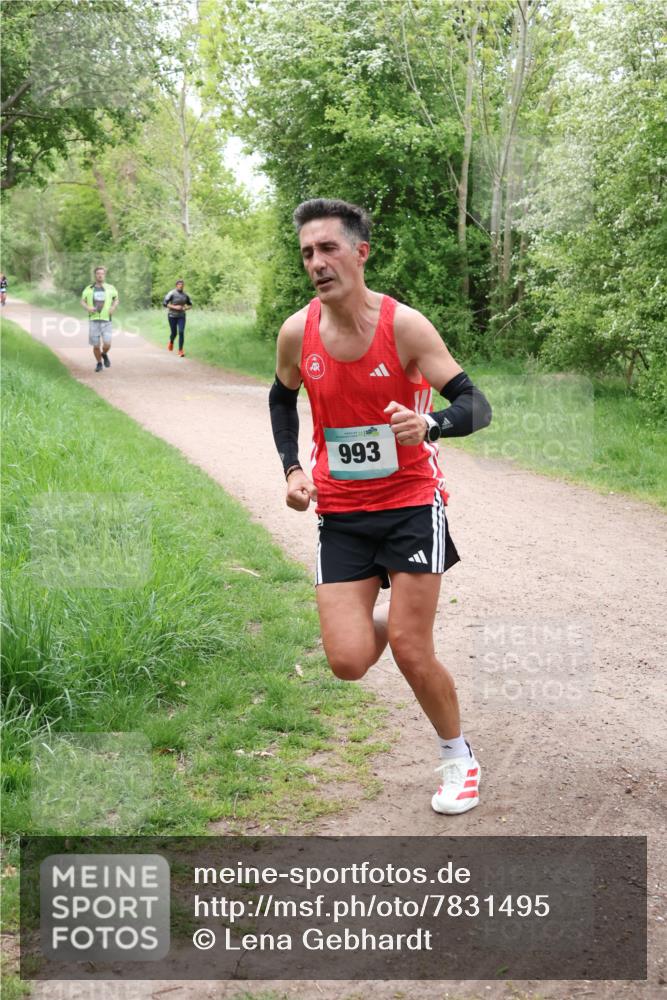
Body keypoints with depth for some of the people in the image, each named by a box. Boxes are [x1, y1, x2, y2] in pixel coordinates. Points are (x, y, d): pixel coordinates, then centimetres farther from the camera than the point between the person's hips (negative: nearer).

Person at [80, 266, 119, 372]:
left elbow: (116, 299, 16)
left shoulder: (110, 288, 2)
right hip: (93, 320, 1)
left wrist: (114, 307, -5)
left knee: (107, 344, -12)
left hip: (106, 321, -1)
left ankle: (104, 354, 23)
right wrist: (88, 308, -12)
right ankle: (99, 363, 26)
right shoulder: (89, 289, 3)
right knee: (96, 345, 1)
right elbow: (82, 301, 9)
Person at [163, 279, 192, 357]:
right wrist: (174, 307, -22)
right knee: (174, 333, 7)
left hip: (181, 316, 2)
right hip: (172, 316, -2)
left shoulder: (185, 294, 3)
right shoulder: (171, 293, -11)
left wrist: (186, 308, -8)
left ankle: (180, 351, -10)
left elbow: (190, 305, 15)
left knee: (181, 332, -13)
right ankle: (171, 342, 44)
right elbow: (164, 303, -15)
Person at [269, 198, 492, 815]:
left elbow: (476, 406, -16)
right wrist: (293, 469, 3)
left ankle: (459, 758, 23)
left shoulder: (404, 325, -15)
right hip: (341, 512, 3)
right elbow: (283, 398, 16)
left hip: (411, 502, -3)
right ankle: (383, 621, 33)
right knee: (349, 663, -5)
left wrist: (429, 424, -37)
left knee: (410, 651, -5)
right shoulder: (297, 332, -5)